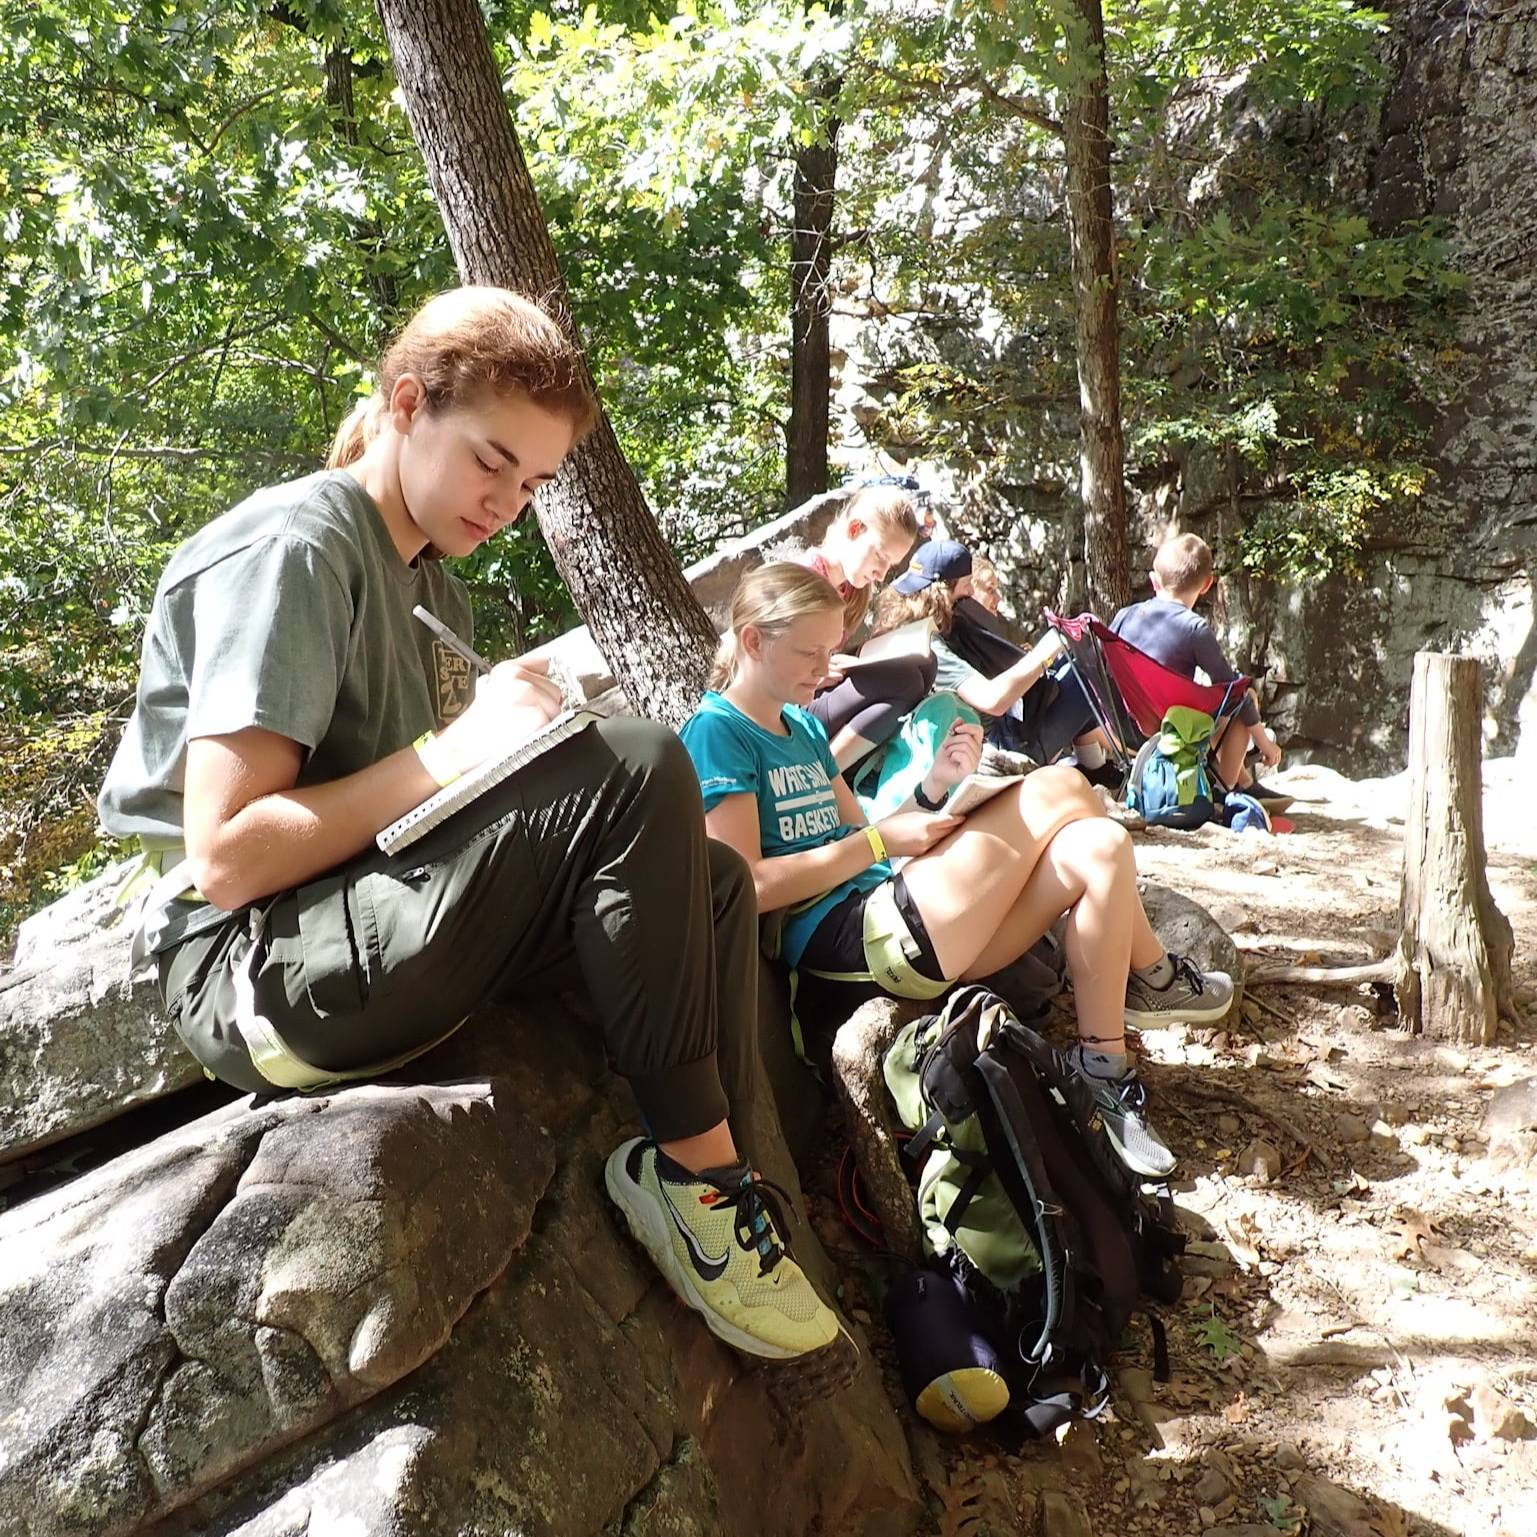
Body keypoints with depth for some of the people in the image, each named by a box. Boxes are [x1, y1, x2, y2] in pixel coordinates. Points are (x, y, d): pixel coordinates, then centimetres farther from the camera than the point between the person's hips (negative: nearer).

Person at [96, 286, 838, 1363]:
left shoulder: (435, 586, 19)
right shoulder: (291, 544, -11)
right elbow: (227, 857, -19)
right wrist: (456, 751, -20)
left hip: (382, 928, 10)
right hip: (258, 967, -9)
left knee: (712, 878, 6)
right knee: (639, 774, -25)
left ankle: (721, 1187, -6)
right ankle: (692, 1159, -14)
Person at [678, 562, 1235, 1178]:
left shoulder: (802, 724, 22)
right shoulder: (717, 733, -5)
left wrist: (933, 789, 1)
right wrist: (880, 842, -13)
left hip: (893, 921, 9)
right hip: (844, 942, -9)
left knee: (1095, 849, -11)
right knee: (1059, 790, -11)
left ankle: (1107, 1073, -2)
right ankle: (1150, 975, 8)